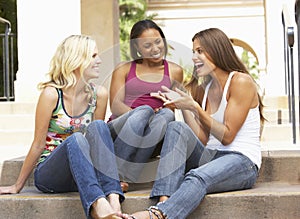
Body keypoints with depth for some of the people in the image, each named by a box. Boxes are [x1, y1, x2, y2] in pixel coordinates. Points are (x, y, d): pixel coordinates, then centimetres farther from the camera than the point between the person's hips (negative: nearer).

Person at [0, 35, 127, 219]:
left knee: (98, 126, -23)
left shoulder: (99, 94, 1)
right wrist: (18, 186, 0)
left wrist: (110, 181, 2)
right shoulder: (52, 94, -12)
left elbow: (98, 134, 9)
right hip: (48, 174, -4)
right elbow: (38, 144, -5)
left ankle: (113, 199, -40)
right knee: (75, 140, -34)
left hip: (83, 174, 4)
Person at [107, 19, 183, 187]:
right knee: (144, 110, -33)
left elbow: (173, 107, 14)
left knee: (167, 114, -33)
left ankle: (126, 176, -45)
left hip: (150, 142, 1)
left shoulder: (174, 71, 19)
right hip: (119, 132, -1)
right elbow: (115, 105, 3)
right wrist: (137, 114, -16)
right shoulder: (124, 69, 16)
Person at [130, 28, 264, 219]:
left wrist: (194, 107, -15)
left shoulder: (241, 81, -4)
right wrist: (183, 106, -2)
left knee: (198, 177, -36)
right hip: (211, 156, 6)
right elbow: (202, 140, 7)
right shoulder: (203, 89, 17)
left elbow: (227, 136, -10)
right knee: (177, 128, -20)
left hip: (242, 161, -6)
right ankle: (164, 200, -39)